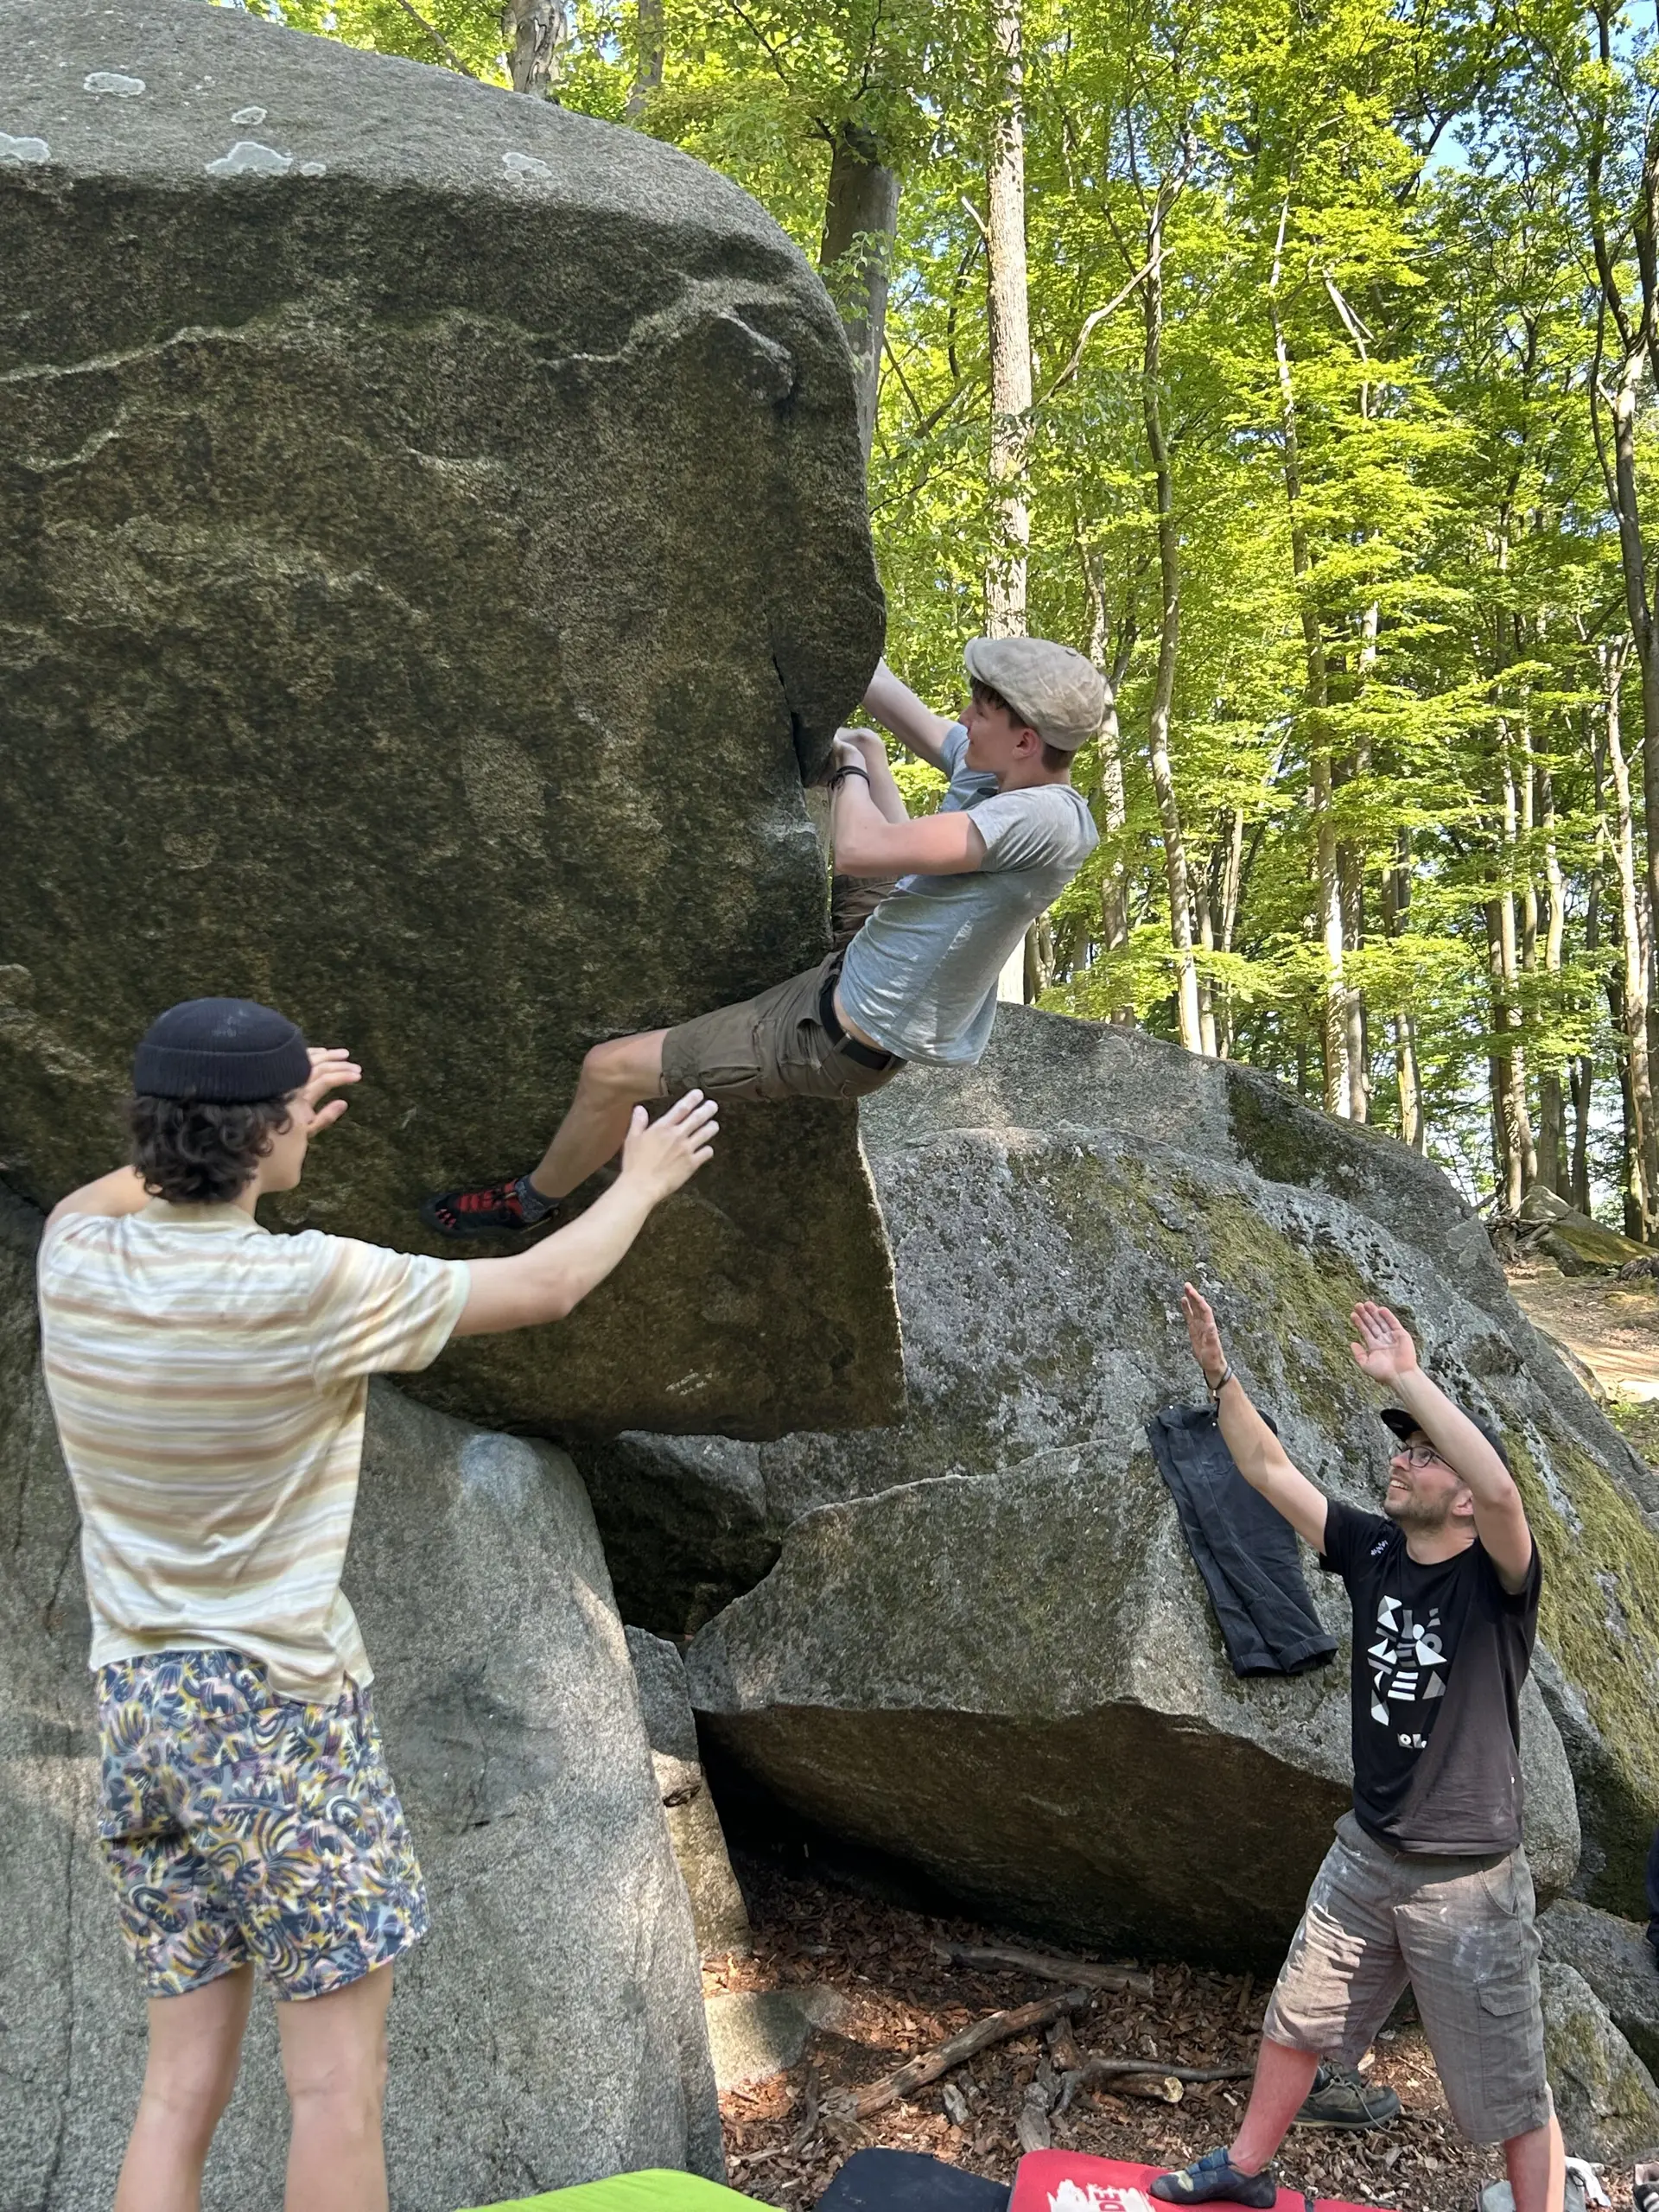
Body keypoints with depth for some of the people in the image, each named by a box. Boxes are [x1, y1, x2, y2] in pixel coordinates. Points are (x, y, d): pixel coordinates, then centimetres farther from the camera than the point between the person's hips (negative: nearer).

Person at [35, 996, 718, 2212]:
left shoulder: (76, 1263, -5)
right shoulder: (313, 1288, -20)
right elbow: (546, 1286, -6)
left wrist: (251, 1129, 28)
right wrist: (643, 1182, 12)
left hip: (140, 1705, 6)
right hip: (283, 1712, -6)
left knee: (183, 2084, 14)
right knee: (338, 2086, 5)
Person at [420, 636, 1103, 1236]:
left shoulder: (1049, 820, -33)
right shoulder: (992, 763, -9)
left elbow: (858, 848, -38)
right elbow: (886, 706, 3)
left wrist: (848, 767, -17)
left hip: (839, 1038, -9)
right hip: (868, 958, 9)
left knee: (608, 1070, 0)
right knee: (865, 744, 21)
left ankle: (534, 1199, 29)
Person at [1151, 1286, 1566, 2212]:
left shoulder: (1497, 1575, -19)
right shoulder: (1373, 1551, -3)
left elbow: (1500, 1485, -41)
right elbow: (1268, 1467, -2)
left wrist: (1405, 1376, -40)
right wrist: (1219, 1368, -12)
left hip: (1469, 1881, -6)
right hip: (1365, 1856, 6)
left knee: (1513, 2093, 8)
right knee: (1295, 2022, 22)